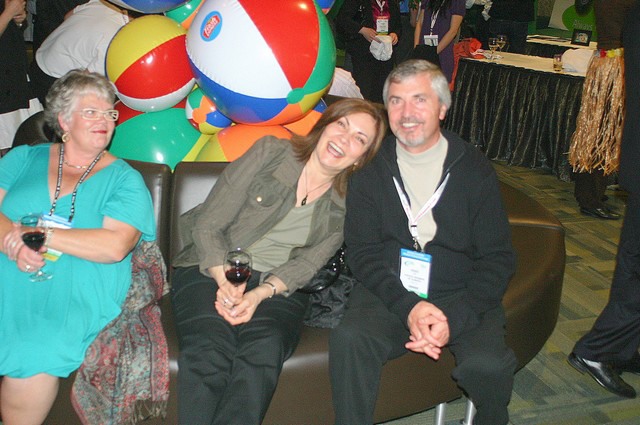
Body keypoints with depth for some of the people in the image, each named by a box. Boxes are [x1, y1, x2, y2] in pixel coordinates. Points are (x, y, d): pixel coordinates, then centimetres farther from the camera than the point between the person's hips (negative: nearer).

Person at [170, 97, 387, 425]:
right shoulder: (270, 152, -2)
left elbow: (307, 263, -1)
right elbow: (208, 225, -4)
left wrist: (260, 294, -18)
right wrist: (226, 282, -17)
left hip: (276, 287, 2)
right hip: (211, 269, -1)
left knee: (264, 349, -31)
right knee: (209, 350, -30)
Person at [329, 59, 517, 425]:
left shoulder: (475, 169, 3)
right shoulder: (371, 169, 4)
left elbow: (498, 258, 0)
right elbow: (363, 254, 0)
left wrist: (453, 318, -16)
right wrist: (409, 307, -18)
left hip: (462, 297, 1)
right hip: (390, 292, 0)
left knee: (489, 364, -26)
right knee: (349, 339, -30)